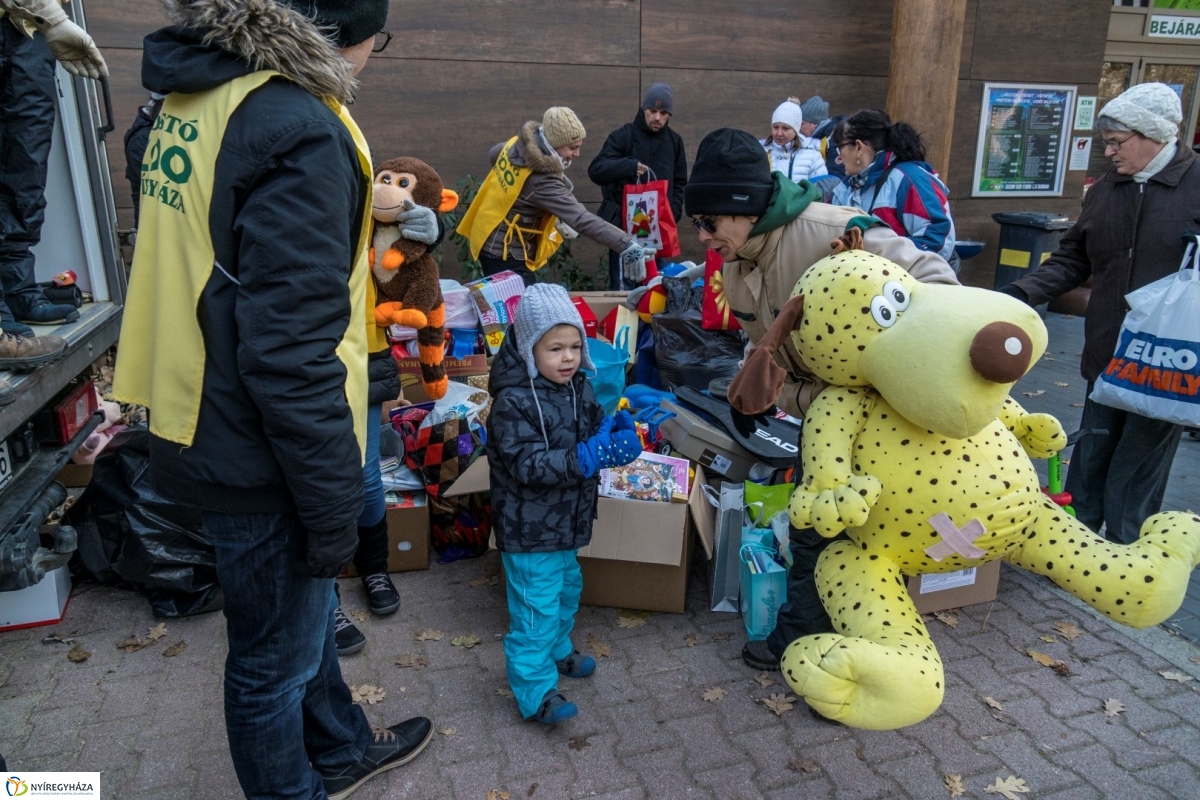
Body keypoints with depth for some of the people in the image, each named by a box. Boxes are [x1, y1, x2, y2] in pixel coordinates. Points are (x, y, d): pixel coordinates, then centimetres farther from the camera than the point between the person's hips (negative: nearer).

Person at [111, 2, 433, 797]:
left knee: (305, 605, 27)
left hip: (204, 423, 10)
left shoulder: (195, 99, 7)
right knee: (274, 656, 14)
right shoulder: (296, 129, -23)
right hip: (257, 455, -9)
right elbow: (292, 354, -26)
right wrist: (334, 506, -18)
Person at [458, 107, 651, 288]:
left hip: (492, 241, 9)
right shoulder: (542, 180, -31)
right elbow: (581, 220, -38)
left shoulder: (518, 144, -6)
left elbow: (493, 155, 18)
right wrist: (627, 245, -41)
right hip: (505, 253, -9)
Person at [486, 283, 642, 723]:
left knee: (567, 587, 26)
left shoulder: (579, 388, 0)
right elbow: (527, 466, -30)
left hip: (565, 519, 9)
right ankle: (536, 690, 15)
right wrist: (587, 458, -37)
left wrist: (618, 434, -15)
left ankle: (557, 650, 48)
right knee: (536, 605, 0)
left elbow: (597, 429, 9)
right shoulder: (513, 403, -24)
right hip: (529, 527, -8)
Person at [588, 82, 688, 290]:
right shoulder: (623, 136, -2)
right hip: (624, 227, -4)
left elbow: (680, 184, 16)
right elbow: (596, 170, -11)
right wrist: (629, 166, -27)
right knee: (623, 290, -4)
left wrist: (673, 212, -1)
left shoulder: (674, 141, 10)